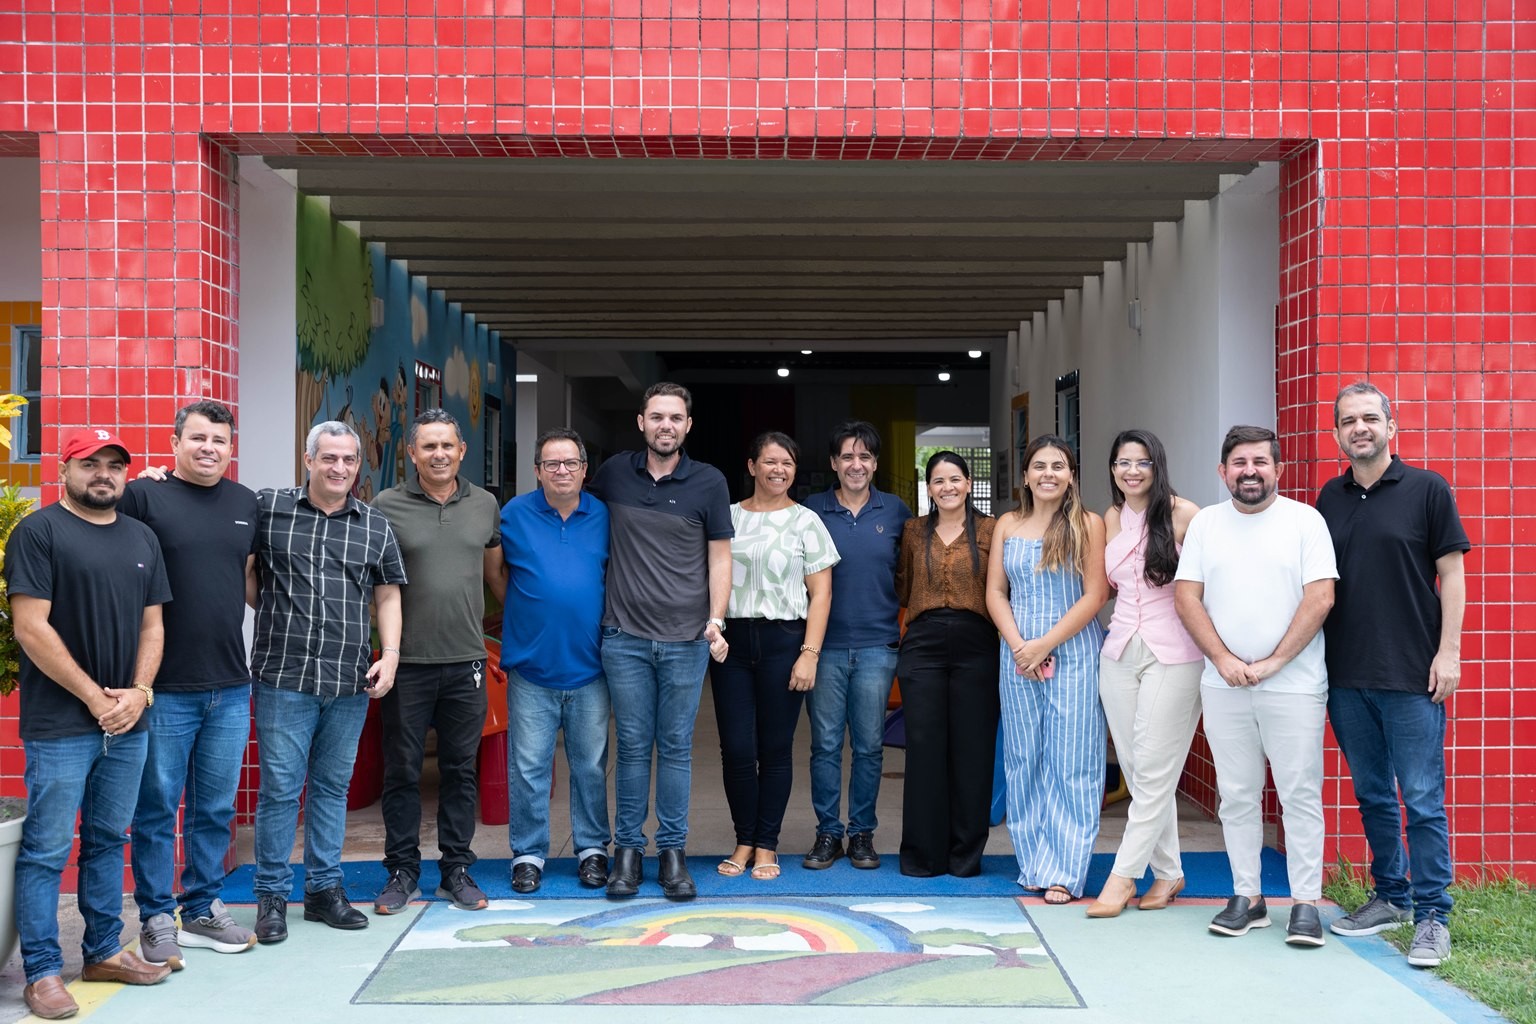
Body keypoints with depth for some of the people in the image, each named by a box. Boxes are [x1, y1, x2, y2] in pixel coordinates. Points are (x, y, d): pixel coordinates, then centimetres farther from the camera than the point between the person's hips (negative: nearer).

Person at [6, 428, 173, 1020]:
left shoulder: (141, 538, 13)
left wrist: (138, 692, -3)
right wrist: (94, 697, -12)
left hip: (128, 723, 6)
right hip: (60, 725, -6)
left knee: (109, 840, 14)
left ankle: (105, 951, 25)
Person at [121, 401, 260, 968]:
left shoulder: (247, 504, 10)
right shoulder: (143, 495, -6)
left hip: (230, 687, 5)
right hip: (165, 687, -5)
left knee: (216, 808, 14)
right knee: (157, 808, 5)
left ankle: (204, 911, 26)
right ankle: (156, 920, 17)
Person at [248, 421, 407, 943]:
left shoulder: (376, 525, 9)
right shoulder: (267, 507, 1)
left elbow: (388, 594, 13)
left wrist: (390, 654, 3)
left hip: (350, 683, 3)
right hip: (285, 678, -3)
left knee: (333, 786, 11)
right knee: (280, 787, 0)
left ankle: (325, 888, 21)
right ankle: (271, 895, 11)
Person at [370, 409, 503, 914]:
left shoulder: (485, 505, 7)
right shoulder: (387, 506, -3)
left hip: (465, 662, 3)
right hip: (406, 662, -2)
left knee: (461, 769, 10)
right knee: (402, 770, 6)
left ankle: (456, 868, 21)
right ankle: (402, 870, 18)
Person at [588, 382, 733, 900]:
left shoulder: (709, 482, 2)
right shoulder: (614, 473, 6)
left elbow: (719, 556, 4)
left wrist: (715, 620, -8)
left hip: (686, 640, -1)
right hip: (625, 637, 1)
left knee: (676, 748, 5)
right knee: (633, 746, 5)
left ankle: (672, 852, 13)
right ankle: (627, 848, 14)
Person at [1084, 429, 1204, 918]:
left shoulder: (1183, 514, -7)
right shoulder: (1111, 518, 11)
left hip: (1173, 654, -6)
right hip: (1120, 652, 6)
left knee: (1153, 772, -4)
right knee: (1136, 771, 7)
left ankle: (1123, 874, 3)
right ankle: (1168, 872, 18)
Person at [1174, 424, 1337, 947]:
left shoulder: (1305, 520, 0)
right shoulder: (1205, 523, 8)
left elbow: (1320, 598, -7)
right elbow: (1186, 597, 4)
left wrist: (1273, 662, -12)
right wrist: (1223, 659, -8)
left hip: (1293, 685, -3)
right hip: (1224, 685, 3)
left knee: (1300, 795, -1)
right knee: (1237, 796, 8)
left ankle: (1305, 903, 6)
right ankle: (1247, 896, 17)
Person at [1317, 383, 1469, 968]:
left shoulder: (1427, 490, -1)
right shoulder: (1330, 498, 10)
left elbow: (1451, 573, -3)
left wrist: (1448, 653, -9)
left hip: (1412, 676, -4)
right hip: (1346, 676, 5)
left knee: (1423, 801, -2)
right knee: (1372, 796, 13)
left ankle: (1432, 915, 5)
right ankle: (1391, 896, 26)